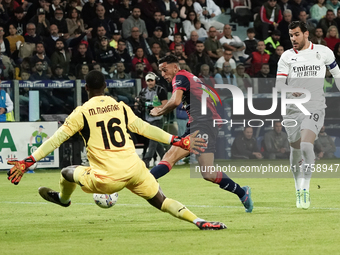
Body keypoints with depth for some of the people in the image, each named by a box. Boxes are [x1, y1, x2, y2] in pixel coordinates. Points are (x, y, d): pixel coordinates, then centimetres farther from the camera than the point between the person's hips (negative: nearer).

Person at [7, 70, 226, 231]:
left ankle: (63, 199, 54)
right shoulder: (121, 107, 10)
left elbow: (55, 140, -2)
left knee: (68, 173, 23)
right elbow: (145, 129, 13)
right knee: (162, 202, 13)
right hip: (135, 170, 3)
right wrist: (178, 141, 23)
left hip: (108, 179, -3)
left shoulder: (82, 113, 0)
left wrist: (28, 162, 0)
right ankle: (200, 222, -5)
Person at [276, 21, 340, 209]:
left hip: (315, 109, -2)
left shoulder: (323, 52, 1)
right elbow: (279, 84, -5)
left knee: (306, 145, -22)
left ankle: (305, 190, -15)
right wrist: (289, 91, -26)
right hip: (293, 109, 2)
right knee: (295, 151, 7)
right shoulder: (286, 56, 2)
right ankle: (298, 191, 26)